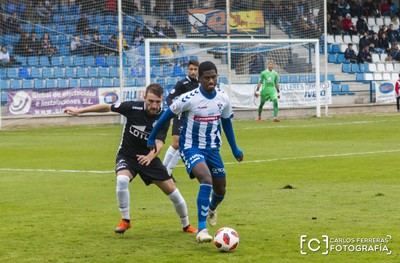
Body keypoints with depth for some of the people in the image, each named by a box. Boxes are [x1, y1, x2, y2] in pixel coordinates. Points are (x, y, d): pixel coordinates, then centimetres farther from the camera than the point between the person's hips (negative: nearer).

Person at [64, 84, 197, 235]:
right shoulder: (133, 107, -20)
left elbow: (159, 142, -29)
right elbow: (107, 107, -8)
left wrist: (150, 156, -52)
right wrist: (79, 111, -7)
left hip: (148, 158, 1)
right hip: (127, 155, -1)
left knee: (172, 190, -2)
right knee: (122, 180, -32)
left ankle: (186, 225, 23)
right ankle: (125, 220, -11)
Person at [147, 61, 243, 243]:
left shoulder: (223, 98, -5)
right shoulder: (189, 99, -21)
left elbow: (226, 122, 12)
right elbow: (167, 115, -8)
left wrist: (235, 149, 16)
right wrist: (152, 138, -1)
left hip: (212, 148, 6)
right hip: (191, 147, -6)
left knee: (220, 189, 13)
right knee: (206, 179, -30)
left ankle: (211, 209, 52)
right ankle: (202, 230, -29)